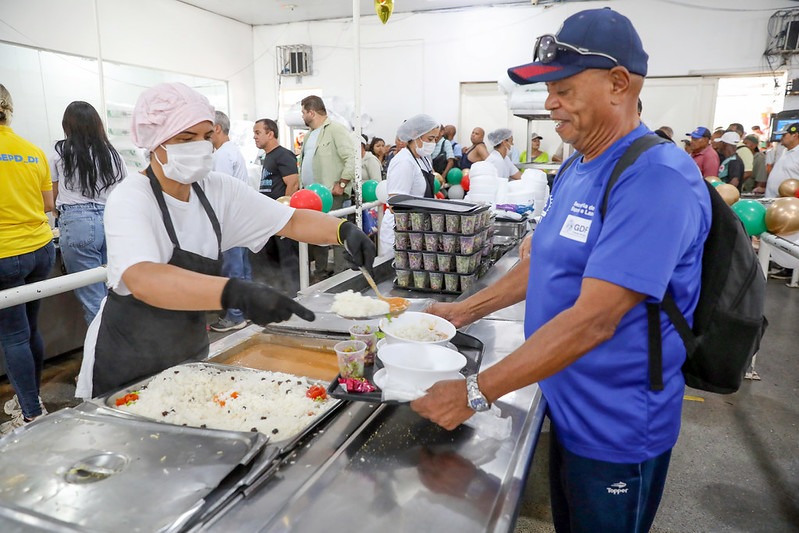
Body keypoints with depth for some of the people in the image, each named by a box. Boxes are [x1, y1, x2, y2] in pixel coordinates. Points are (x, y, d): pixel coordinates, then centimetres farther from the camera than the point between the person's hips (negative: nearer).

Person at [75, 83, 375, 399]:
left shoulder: (218, 191, -6)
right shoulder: (130, 199, -22)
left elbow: (292, 221, -8)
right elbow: (142, 280, -40)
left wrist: (344, 230, -27)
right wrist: (236, 293, -54)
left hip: (190, 354, 6)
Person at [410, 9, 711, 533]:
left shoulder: (657, 178, -25)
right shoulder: (577, 169, 4)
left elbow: (593, 320, -31)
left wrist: (475, 392, -28)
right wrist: (464, 310, 8)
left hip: (616, 430, -8)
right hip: (568, 407, 8)